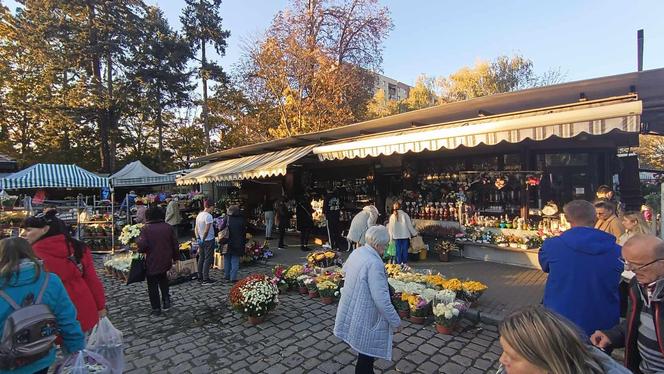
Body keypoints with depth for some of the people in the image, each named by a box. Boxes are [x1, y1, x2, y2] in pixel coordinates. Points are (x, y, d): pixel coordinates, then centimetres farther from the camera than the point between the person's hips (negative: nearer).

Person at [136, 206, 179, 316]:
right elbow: (175, 244, 3)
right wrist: (175, 257, 14)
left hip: (152, 262, -4)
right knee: (163, 279, 28)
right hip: (165, 261, 4)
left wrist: (137, 240, 1)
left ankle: (156, 308, 16)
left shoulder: (146, 228, -12)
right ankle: (166, 299, 16)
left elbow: (142, 245, -21)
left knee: (152, 285, 10)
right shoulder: (168, 227, 0)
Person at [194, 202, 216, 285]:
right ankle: (205, 279, 2)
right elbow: (207, 230, -22)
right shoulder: (208, 216, -19)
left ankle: (200, 277, 24)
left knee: (201, 258, 15)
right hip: (208, 240, -8)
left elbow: (196, 228, 9)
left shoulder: (199, 215, 8)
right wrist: (203, 239, -12)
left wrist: (198, 238, 3)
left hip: (201, 241, 8)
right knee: (208, 259, -2)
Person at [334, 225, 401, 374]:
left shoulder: (356, 252, -2)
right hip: (365, 317, -8)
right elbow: (381, 298, -29)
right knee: (367, 355, 11)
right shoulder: (375, 263, -29)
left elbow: (345, 269, 20)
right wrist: (395, 321, -16)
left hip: (351, 311, 8)